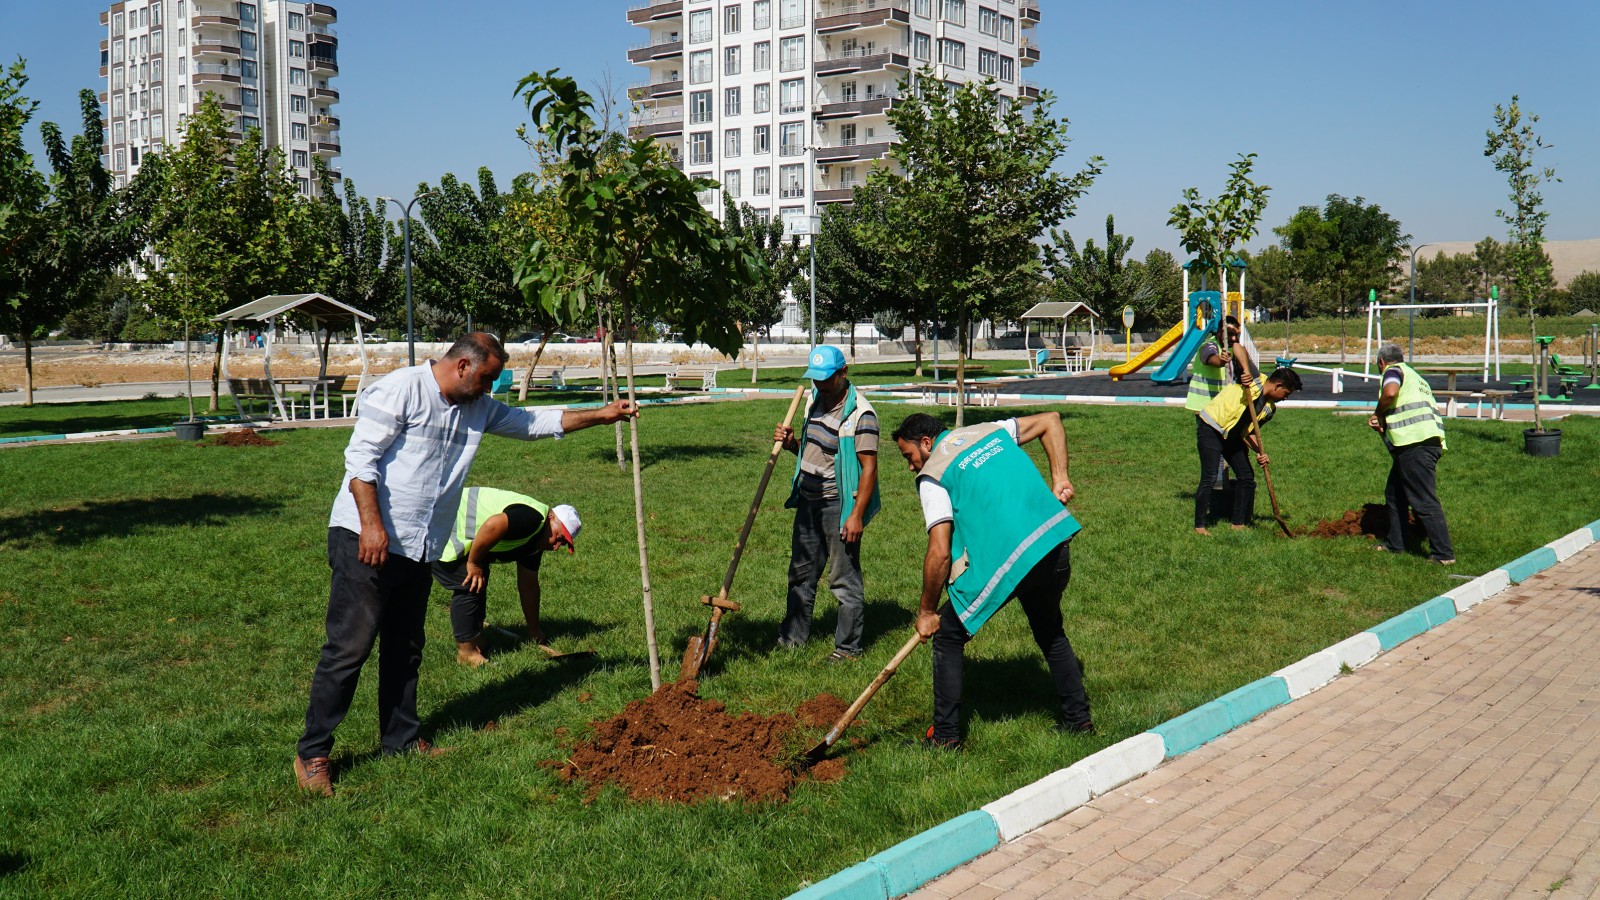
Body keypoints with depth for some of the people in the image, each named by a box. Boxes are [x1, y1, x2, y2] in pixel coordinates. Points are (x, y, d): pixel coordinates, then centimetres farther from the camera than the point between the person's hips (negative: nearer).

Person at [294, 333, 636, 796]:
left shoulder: (479, 409, 15)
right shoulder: (402, 389, -10)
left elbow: (536, 422, 22)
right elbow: (360, 456, -15)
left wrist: (603, 414, 18)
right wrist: (371, 523, -22)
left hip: (418, 550, 8)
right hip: (366, 541, -8)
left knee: (405, 649, 15)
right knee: (349, 647, -8)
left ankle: (401, 740, 27)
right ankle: (312, 753, 0)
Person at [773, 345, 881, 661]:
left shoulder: (860, 413, -16)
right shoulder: (816, 400, 10)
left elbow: (869, 468, -18)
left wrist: (856, 515, -22)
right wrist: (792, 443, 0)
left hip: (839, 505, -8)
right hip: (808, 501, 8)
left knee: (845, 579, -1)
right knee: (801, 573, 17)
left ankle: (848, 648, 9)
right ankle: (792, 637, 29)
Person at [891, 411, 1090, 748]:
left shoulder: (932, 475, 0)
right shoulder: (990, 431, 19)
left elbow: (940, 553, -7)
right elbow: (1050, 421, 23)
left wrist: (926, 612, 4)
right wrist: (1059, 478, 19)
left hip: (1006, 562, -7)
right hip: (1056, 543, 7)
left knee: (948, 635, 11)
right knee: (1050, 631, 30)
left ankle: (945, 736, 13)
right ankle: (1077, 718, 36)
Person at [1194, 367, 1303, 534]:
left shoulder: (1270, 408, 5)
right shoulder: (1254, 380, -14)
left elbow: (1248, 432, 5)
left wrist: (1259, 452, -10)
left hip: (1232, 436, 9)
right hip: (1211, 428, -8)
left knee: (1247, 476, 5)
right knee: (1210, 477, -14)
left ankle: (1239, 523, 18)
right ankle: (1199, 526, -6)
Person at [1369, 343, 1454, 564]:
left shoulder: (1393, 370, 5)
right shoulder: (1415, 377, 31)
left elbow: (1390, 392, -19)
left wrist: (1378, 414, -2)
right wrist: (1381, 425, 17)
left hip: (1415, 444, -10)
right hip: (1431, 442, 10)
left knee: (1424, 501, -10)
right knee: (1394, 494, 22)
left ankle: (1443, 554, -11)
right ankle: (1395, 543, 31)